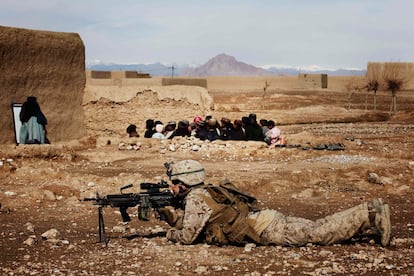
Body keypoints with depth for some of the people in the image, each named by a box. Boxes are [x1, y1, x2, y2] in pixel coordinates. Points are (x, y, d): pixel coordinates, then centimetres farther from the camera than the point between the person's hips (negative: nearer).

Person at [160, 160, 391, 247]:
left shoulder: (195, 198, -6)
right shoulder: (203, 193, 21)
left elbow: (188, 236, -9)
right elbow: (194, 224, 31)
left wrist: (170, 234, 11)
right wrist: (171, 216, 19)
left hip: (265, 228, -8)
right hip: (264, 220, 8)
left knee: (317, 233, -15)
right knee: (316, 228, 6)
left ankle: (370, 215, -18)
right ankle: (370, 216, 3)